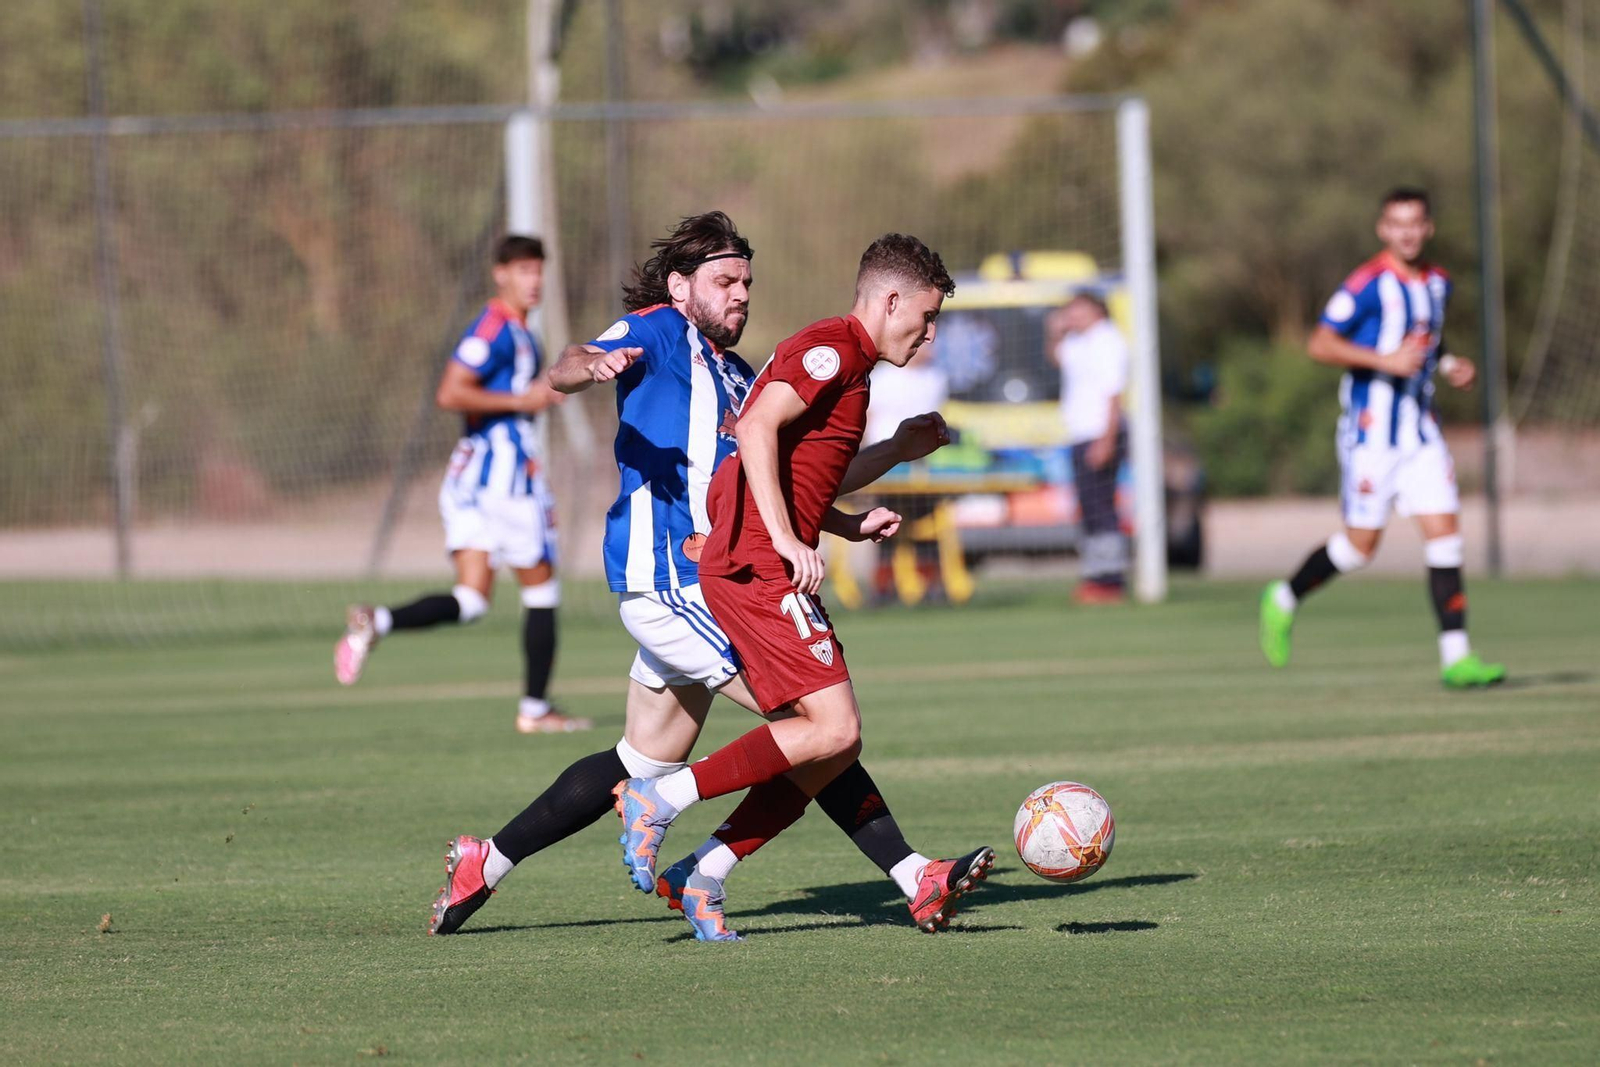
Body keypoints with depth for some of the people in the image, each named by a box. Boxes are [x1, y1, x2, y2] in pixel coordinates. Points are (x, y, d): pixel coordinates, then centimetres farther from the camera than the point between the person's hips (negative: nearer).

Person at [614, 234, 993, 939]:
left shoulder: (848, 367, 25)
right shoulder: (833, 349, -7)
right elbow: (756, 429, -20)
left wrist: (847, 525, 18)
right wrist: (786, 540, -22)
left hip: (751, 569, 10)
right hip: (759, 567, -10)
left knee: (832, 748, 4)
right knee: (833, 730, -17)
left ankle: (698, 875, 1)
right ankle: (658, 799, -13)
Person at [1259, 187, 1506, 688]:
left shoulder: (1438, 283, 11)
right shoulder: (1369, 284, -12)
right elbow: (1320, 344, -17)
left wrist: (1449, 364, 8)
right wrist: (1385, 361, -25)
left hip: (1420, 430, 6)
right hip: (1371, 433, -6)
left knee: (1445, 531, -5)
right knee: (1361, 543, -1)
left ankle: (1456, 657, -5)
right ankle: (1284, 599, 24)